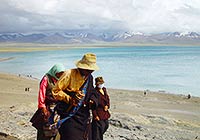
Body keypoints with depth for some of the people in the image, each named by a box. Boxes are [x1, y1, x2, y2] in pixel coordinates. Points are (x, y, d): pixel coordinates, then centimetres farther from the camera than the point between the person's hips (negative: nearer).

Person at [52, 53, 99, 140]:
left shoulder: (90, 77, 12)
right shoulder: (70, 74, -10)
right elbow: (56, 91, -9)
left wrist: (93, 100, 5)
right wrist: (69, 99, -22)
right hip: (70, 117, -7)